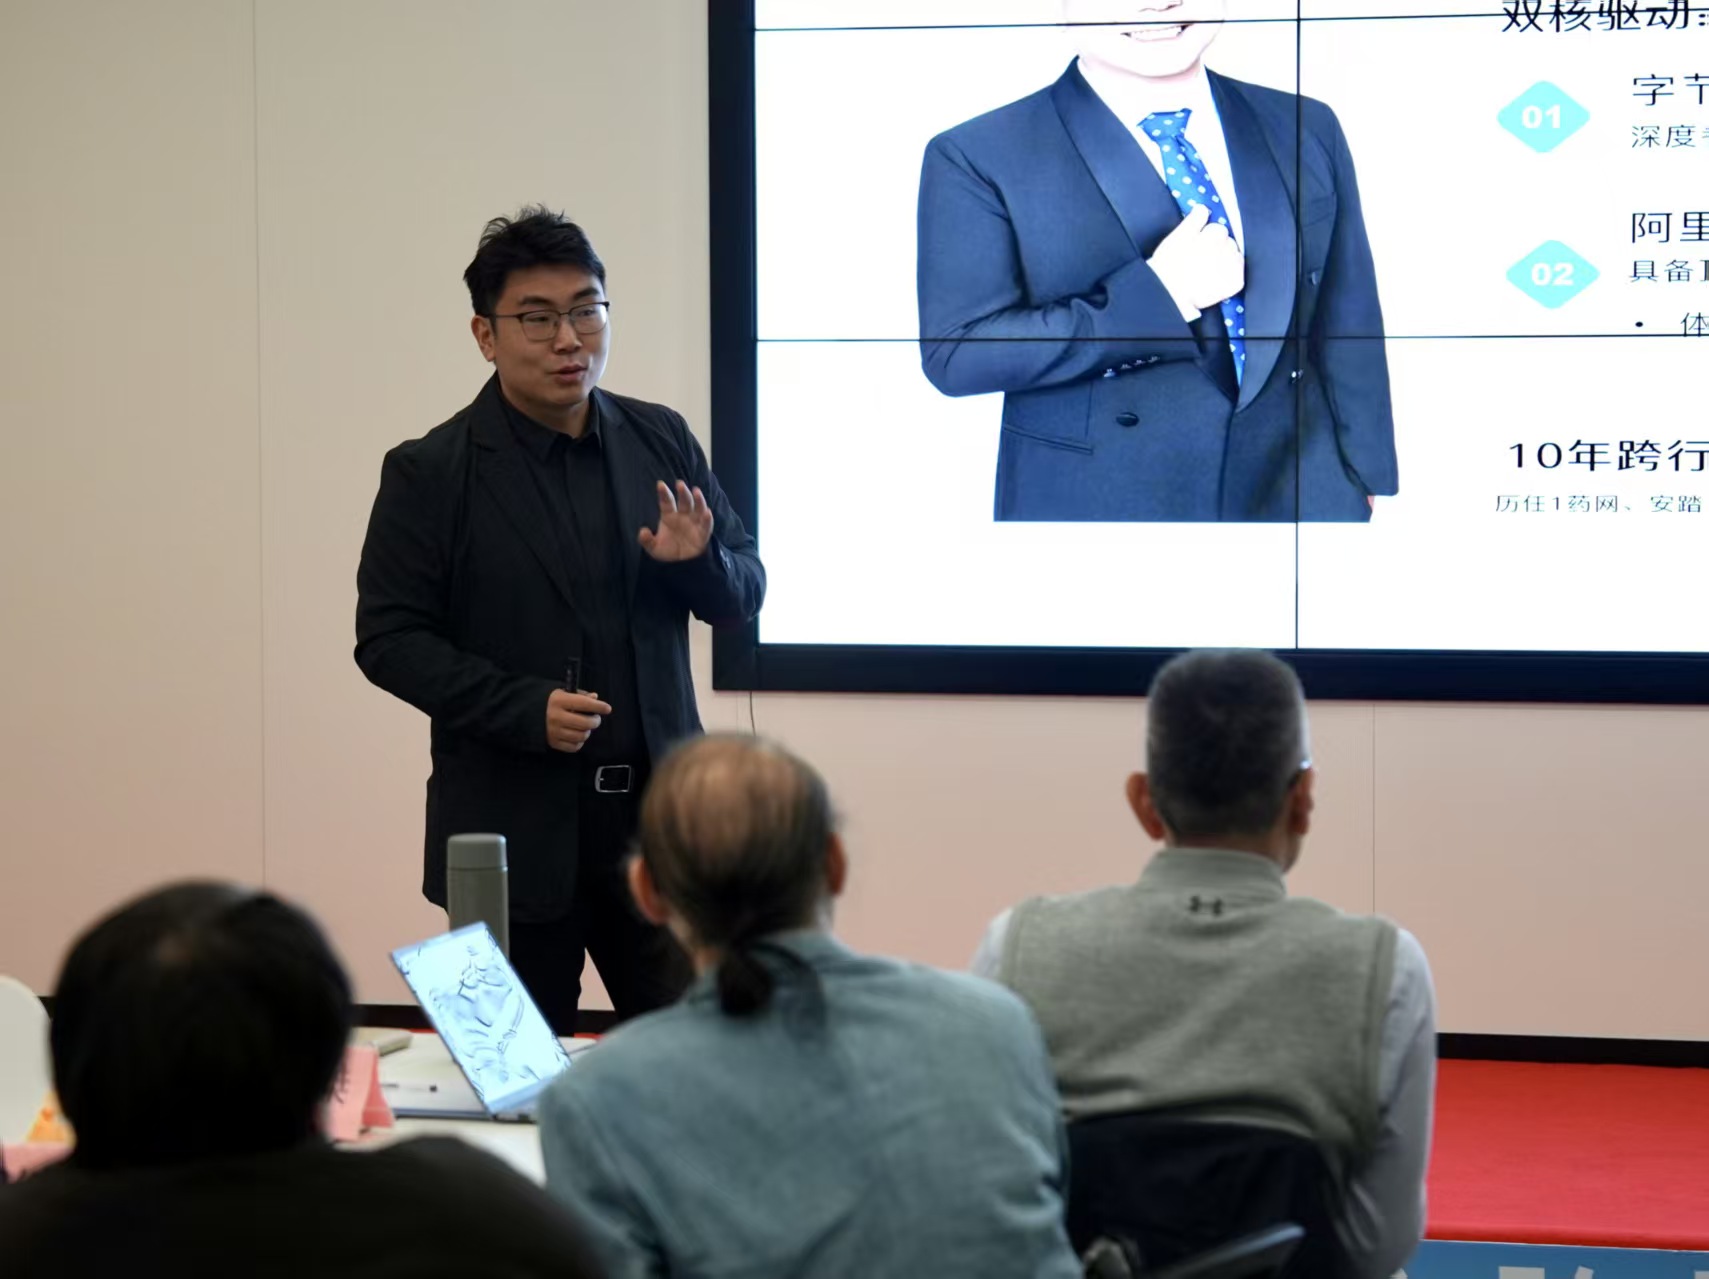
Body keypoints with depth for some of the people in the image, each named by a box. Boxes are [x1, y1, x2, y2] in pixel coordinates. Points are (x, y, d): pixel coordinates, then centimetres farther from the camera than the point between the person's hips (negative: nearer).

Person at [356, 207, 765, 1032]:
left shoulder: (661, 442, 7)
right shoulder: (432, 474, -4)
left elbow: (743, 598, 13)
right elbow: (387, 639, -6)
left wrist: (698, 562, -11)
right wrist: (525, 708, -18)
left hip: (657, 815, 3)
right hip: (514, 835, -3)